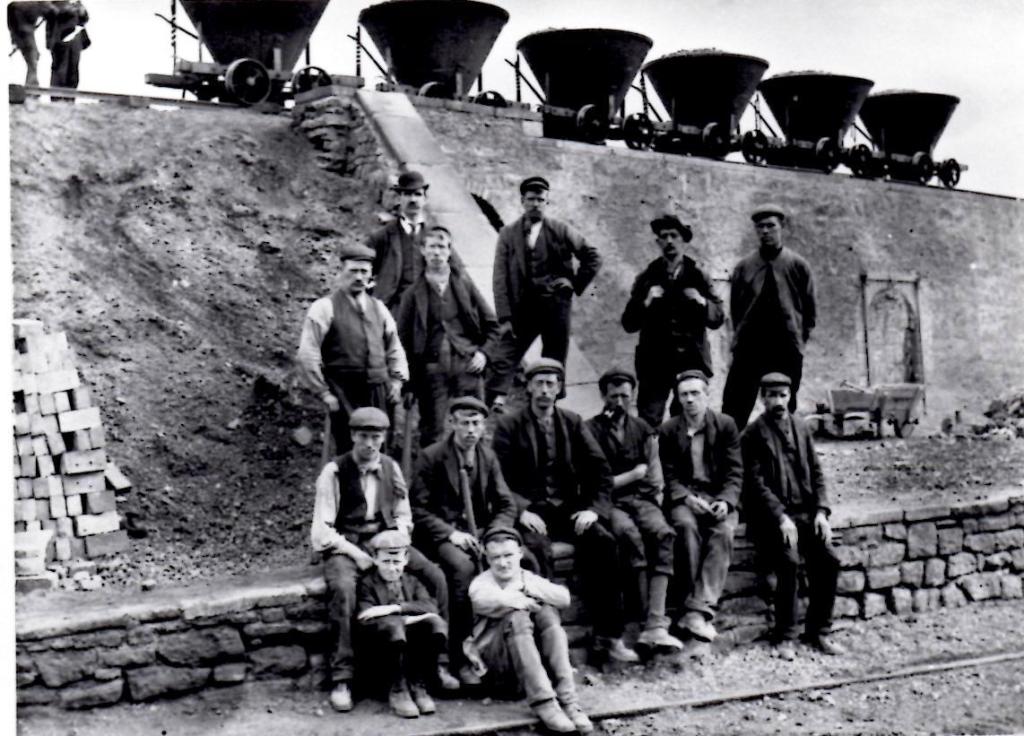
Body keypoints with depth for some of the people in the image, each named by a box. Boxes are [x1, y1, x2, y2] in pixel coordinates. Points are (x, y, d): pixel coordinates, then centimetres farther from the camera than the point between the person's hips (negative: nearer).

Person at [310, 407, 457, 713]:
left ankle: (438, 662, -6)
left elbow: (402, 515, 15)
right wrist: (356, 553, -17)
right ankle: (341, 679, -26)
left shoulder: (391, 467, 7)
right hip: (345, 544, -4)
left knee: (436, 577, -19)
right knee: (342, 588, -36)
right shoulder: (334, 472, -7)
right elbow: (322, 528, -8)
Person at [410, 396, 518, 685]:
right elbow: (419, 510, -7)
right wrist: (451, 533, -20)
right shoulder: (431, 457, -4)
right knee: (463, 566, -36)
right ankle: (461, 658, -27)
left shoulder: (488, 457, 10)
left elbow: (506, 506, 10)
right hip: (442, 535, -4)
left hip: (480, 533, 4)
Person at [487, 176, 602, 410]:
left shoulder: (560, 230, 4)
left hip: (555, 303, 0)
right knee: (505, 359, -12)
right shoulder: (508, 234, 3)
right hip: (522, 306, 0)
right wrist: (504, 318, -9)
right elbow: (500, 279, -1)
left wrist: (576, 285, 1)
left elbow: (593, 258, 10)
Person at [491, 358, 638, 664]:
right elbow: (501, 478, -4)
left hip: (567, 509, 3)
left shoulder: (573, 422, 12)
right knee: (538, 549, -35)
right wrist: (522, 511, -19)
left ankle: (608, 636, -18)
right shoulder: (509, 425, 3)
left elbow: (600, 470, 8)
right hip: (529, 511, -3)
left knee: (603, 542, -25)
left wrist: (595, 508, -8)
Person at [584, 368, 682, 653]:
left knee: (664, 534, -29)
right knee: (629, 534, -36)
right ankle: (653, 617, -32)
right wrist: (633, 474, 1)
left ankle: (655, 626, -38)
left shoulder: (642, 429, 18)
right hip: (608, 502, -3)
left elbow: (653, 477, 12)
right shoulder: (591, 430, 2)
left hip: (640, 498, 3)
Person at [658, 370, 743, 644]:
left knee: (723, 531, -32)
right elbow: (670, 476, 4)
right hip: (684, 497, 0)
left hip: (720, 497, 0)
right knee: (686, 526, -34)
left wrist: (725, 501, -16)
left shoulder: (726, 425, 5)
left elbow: (735, 472, 2)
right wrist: (687, 498, -16)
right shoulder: (668, 431, 7)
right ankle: (690, 608, -32)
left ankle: (698, 610, -37)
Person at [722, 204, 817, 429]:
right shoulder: (743, 268, 6)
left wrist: (798, 339, 2)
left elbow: (809, 309, 6)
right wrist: (741, 338, 4)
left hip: (787, 352, 0)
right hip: (748, 351, 1)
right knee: (734, 412, -4)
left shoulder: (798, 266, 3)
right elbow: (735, 309, 11)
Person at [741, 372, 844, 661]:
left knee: (828, 560, -17)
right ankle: (785, 637, -13)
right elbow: (756, 482, -9)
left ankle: (819, 631, -1)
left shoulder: (801, 428, 13)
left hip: (806, 512, 5)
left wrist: (821, 511, -2)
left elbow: (817, 473, 13)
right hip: (773, 515, -4)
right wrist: (781, 517, -19)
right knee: (789, 561, -28)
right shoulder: (753, 435, -1)